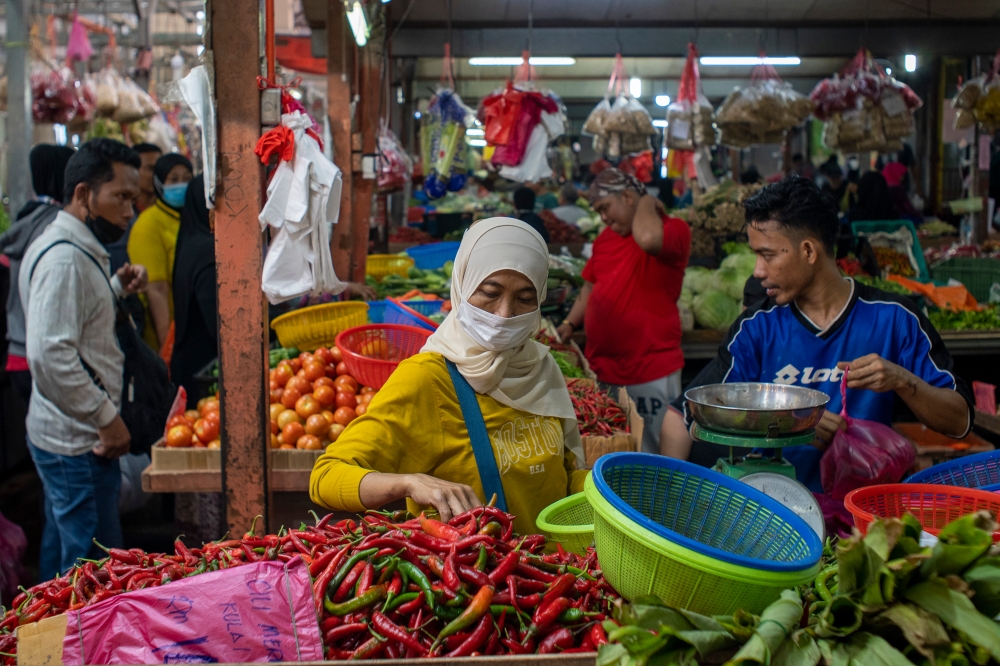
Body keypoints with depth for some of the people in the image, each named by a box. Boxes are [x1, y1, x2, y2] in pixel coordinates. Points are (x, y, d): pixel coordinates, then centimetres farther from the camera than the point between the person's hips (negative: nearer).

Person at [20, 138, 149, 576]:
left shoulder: (72, 249, 13)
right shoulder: (65, 258, -19)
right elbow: (50, 353, -27)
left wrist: (117, 287, 12)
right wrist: (107, 417, -21)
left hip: (61, 436, 11)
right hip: (78, 442, -11)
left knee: (63, 555, 21)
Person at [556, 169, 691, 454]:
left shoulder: (673, 230, -9)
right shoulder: (605, 238, 15)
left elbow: (648, 238, -32)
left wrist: (647, 204, -13)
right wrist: (569, 324, 11)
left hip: (651, 374, -7)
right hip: (600, 370, 7)